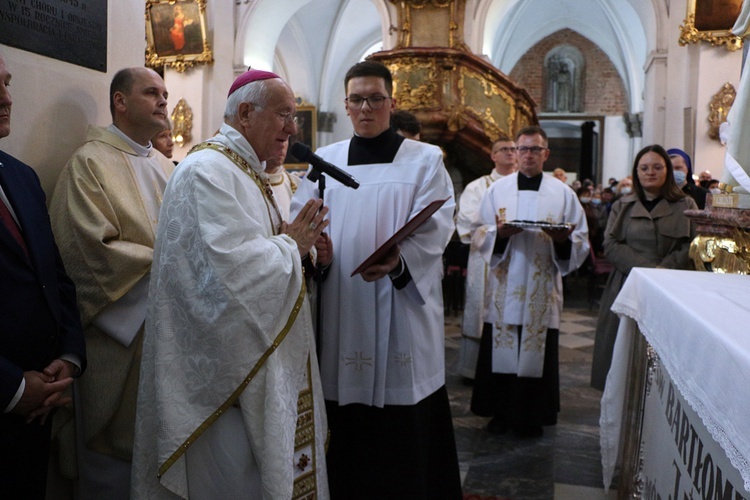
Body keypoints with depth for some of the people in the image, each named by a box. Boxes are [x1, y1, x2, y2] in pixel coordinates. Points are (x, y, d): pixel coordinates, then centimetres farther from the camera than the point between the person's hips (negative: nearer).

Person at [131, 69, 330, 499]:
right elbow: (233, 269, -27)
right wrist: (291, 245, -11)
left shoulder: (248, 173, 15)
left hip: (261, 362, 10)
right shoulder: (207, 172, -16)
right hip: (223, 367, -10)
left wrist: (296, 245, -2)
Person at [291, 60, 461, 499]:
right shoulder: (324, 161, 13)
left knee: (406, 431, 4)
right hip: (340, 313, 3)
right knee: (346, 430, 8)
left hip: (402, 313, -2)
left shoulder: (425, 160, 4)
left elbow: (433, 230, -8)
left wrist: (399, 262, -28)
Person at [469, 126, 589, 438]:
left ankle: (532, 418, 18)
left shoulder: (563, 193, 6)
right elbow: (480, 235, 4)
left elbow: (581, 240, 3)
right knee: (500, 352, 3)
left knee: (537, 353, 4)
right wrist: (499, 233, -16)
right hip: (504, 289, 1)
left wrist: (564, 239, -18)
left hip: (542, 290, 0)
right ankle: (501, 412, 18)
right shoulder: (497, 190, 8)